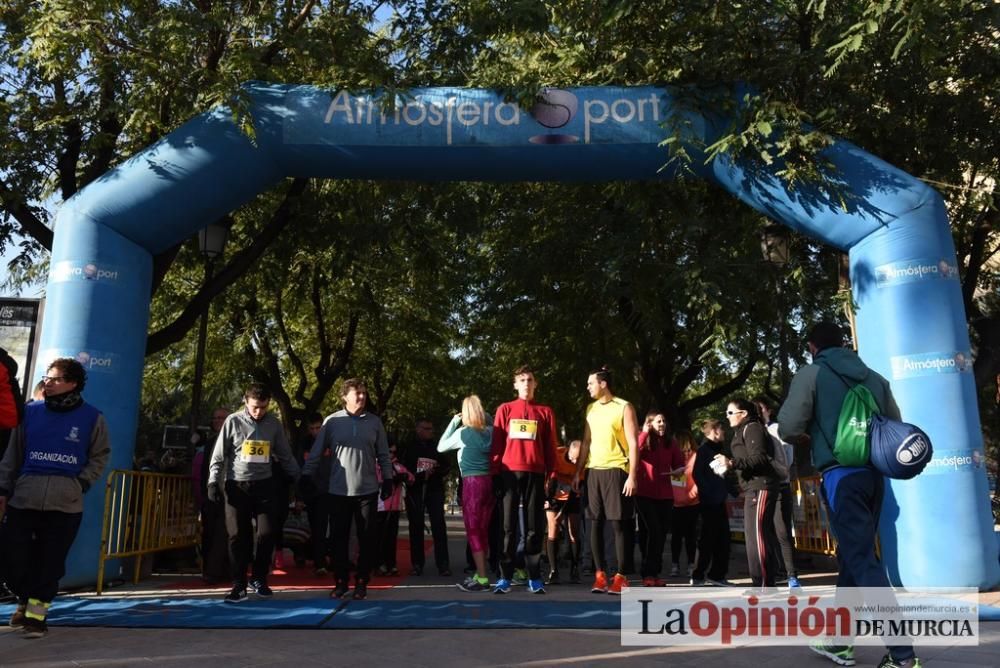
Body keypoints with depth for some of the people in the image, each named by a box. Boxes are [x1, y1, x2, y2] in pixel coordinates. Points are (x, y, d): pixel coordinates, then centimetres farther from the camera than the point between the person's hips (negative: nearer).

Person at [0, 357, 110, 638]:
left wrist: (82, 483, -2)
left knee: (50, 562, 1)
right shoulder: (30, 412, 7)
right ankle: (26, 600, 31)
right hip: (23, 499, 2)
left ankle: (37, 611, 18)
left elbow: (100, 456, 10)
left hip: (66, 504, -2)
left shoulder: (92, 417, 1)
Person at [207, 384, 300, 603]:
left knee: (267, 533, -3)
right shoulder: (233, 421, -3)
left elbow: (285, 456, 12)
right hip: (236, 486, -1)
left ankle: (259, 579, 17)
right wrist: (213, 482, -7)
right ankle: (239, 586, 11)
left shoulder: (274, 424, 4)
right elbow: (219, 456, 1)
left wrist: (300, 478, 10)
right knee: (238, 536, 0)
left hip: (263, 486, 2)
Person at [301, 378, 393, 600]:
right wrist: (305, 476, -1)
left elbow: (383, 455, 8)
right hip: (339, 491, -1)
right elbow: (316, 452, 2)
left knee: (366, 538, 5)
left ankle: (361, 582, 17)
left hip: (367, 491, 1)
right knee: (339, 538, 7)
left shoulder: (374, 422, 3)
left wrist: (388, 479, 4)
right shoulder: (332, 421, -1)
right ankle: (341, 581, 20)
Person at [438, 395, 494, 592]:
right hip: (489, 481, 6)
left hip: (473, 482, -6)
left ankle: (482, 579, -1)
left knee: (473, 531, -1)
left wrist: (453, 422, 8)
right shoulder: (490, 431, 5)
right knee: (483, 530, 13)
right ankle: (480, 574, 21)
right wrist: (486, 418, 16)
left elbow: (441, 447, 6)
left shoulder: (463, 432, -7)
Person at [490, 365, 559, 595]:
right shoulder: (505, 409, 9)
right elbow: (496, 444, 7)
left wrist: (552, 476, 3)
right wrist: (495, 474, -1)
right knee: (509, 526, 2)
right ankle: (505, 577, 6)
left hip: (535, 473, 1)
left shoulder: (545, 412, 11)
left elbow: (551, 447, 10)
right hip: (510, 472, 0)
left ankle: (534, 577, 9)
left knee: (534, 526, 3)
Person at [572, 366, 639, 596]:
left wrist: (632, 475, -14)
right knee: (595, 523, 3)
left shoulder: (624, 408, -3)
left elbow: (633, 443, -7)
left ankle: (620, 576, 4)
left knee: (617, 523, -3)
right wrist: (578, 472, 12)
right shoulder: (591, 409, 14)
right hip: (594, 471, 5)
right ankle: (600, 575, 10)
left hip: (616, 471, -5)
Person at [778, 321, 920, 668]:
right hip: (873, 474, 6)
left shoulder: (812, 373, -2)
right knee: (852, 557, 15)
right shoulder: (874, 377, 14)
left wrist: (808, 440, 9)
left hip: (841, 475, -6)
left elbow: (788, 427, -11)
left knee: (863, 562, -5)